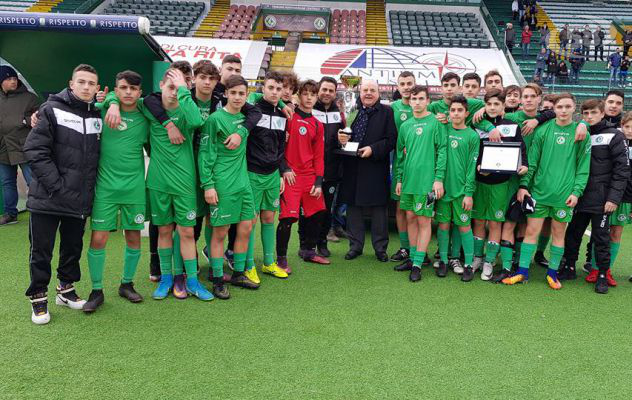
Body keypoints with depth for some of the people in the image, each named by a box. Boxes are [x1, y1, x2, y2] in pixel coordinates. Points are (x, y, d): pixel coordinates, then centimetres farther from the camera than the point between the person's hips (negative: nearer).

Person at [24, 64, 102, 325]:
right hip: (47, 198, -4)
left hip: (80, 200, 4)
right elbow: (34, 150, -12)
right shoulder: (52, 110, -6)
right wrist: (56, 185, -17)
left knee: (73, 247, 15)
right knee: (41, 250, 6)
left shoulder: (98, 117, 7)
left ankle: (66, 289, 34)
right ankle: (39, 299, 20)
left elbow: (99, 156, 17)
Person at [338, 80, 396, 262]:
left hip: (376, 168, -3)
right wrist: (341, 138, -8)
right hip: (352, 167, 3)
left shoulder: (386, 112, 1)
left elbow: (392, 139, -5)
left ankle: (380, 247, 15)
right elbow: (342, 133, 15)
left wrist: (373, 149, -16)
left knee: (378, 209, 3)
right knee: (353, 207, 8)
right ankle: (355, 245, 21)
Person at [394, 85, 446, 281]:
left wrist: (439, 178, -12)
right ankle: (413, 257, 23)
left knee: (424, 220, -2)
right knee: (411, 218, 11)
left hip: (426, 180, -5)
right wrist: (399, 178, 12)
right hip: (408, 179, 6)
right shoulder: (405, 126, 12)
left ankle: (418, 264, 4)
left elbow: (442, 151, -7)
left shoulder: (436, 122, -4)